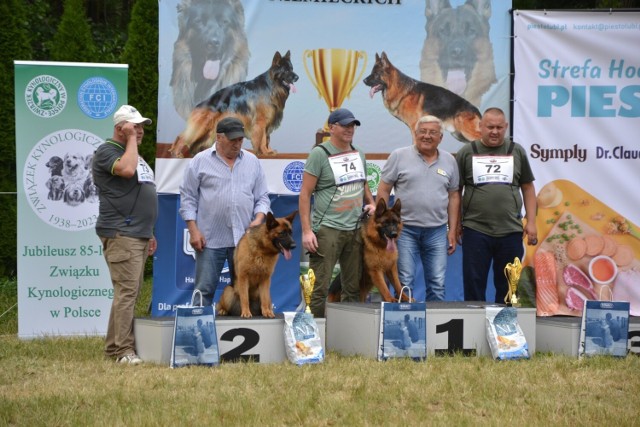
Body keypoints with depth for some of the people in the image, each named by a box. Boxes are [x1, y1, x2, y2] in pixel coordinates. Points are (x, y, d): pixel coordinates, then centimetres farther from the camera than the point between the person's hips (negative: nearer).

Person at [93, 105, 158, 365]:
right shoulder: (107, 151, -6)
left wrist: (149, 233, 24)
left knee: (131, 292, 8)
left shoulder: (133, 153, 23)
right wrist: (132, 140, -14)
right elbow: (126, 170, -28)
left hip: (138, 235, 10)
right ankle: (122, 350, -16)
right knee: (126, 291, -15)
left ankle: (116, 345, 12)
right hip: (121, 234, -10)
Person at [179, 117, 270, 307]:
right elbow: (188, 197, 3)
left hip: (244, 238, 3)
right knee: (204, 290, -2)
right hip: (210, 240, -3)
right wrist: (193, 230, -5)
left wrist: (258, 219, -4)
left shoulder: (252, 162, 11)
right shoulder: (200, 161, 2)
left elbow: (262, 197, 14)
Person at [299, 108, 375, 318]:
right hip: (328, 228, -7)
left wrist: (371, 203, 9)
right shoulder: (320, 154, -6)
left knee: (353, 288, 10)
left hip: (355, 229, 7)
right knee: (319, 288, -8)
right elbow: (305, 194, -8)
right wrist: (306, 231, -14)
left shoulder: (358, 153, 14)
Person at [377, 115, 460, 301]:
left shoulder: (449, 161, 9)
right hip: (405, 229, -3)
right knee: (404, 282, -1)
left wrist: (452, 231, 8)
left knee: (438, 284, 4)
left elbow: (453, 196, 13)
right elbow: (383, 190, 0)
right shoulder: (399, 156, -1)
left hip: (437, 230, 3)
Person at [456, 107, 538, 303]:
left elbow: (528, 188, 12)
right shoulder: (467, 153, 4)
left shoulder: (517, 152, 8)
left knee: (508, 286, 7)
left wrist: (531, 222, 5)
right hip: (475, 230, -1)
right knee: (474, 284, 2)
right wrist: (455, 223, 4)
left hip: (511, 231, 1)